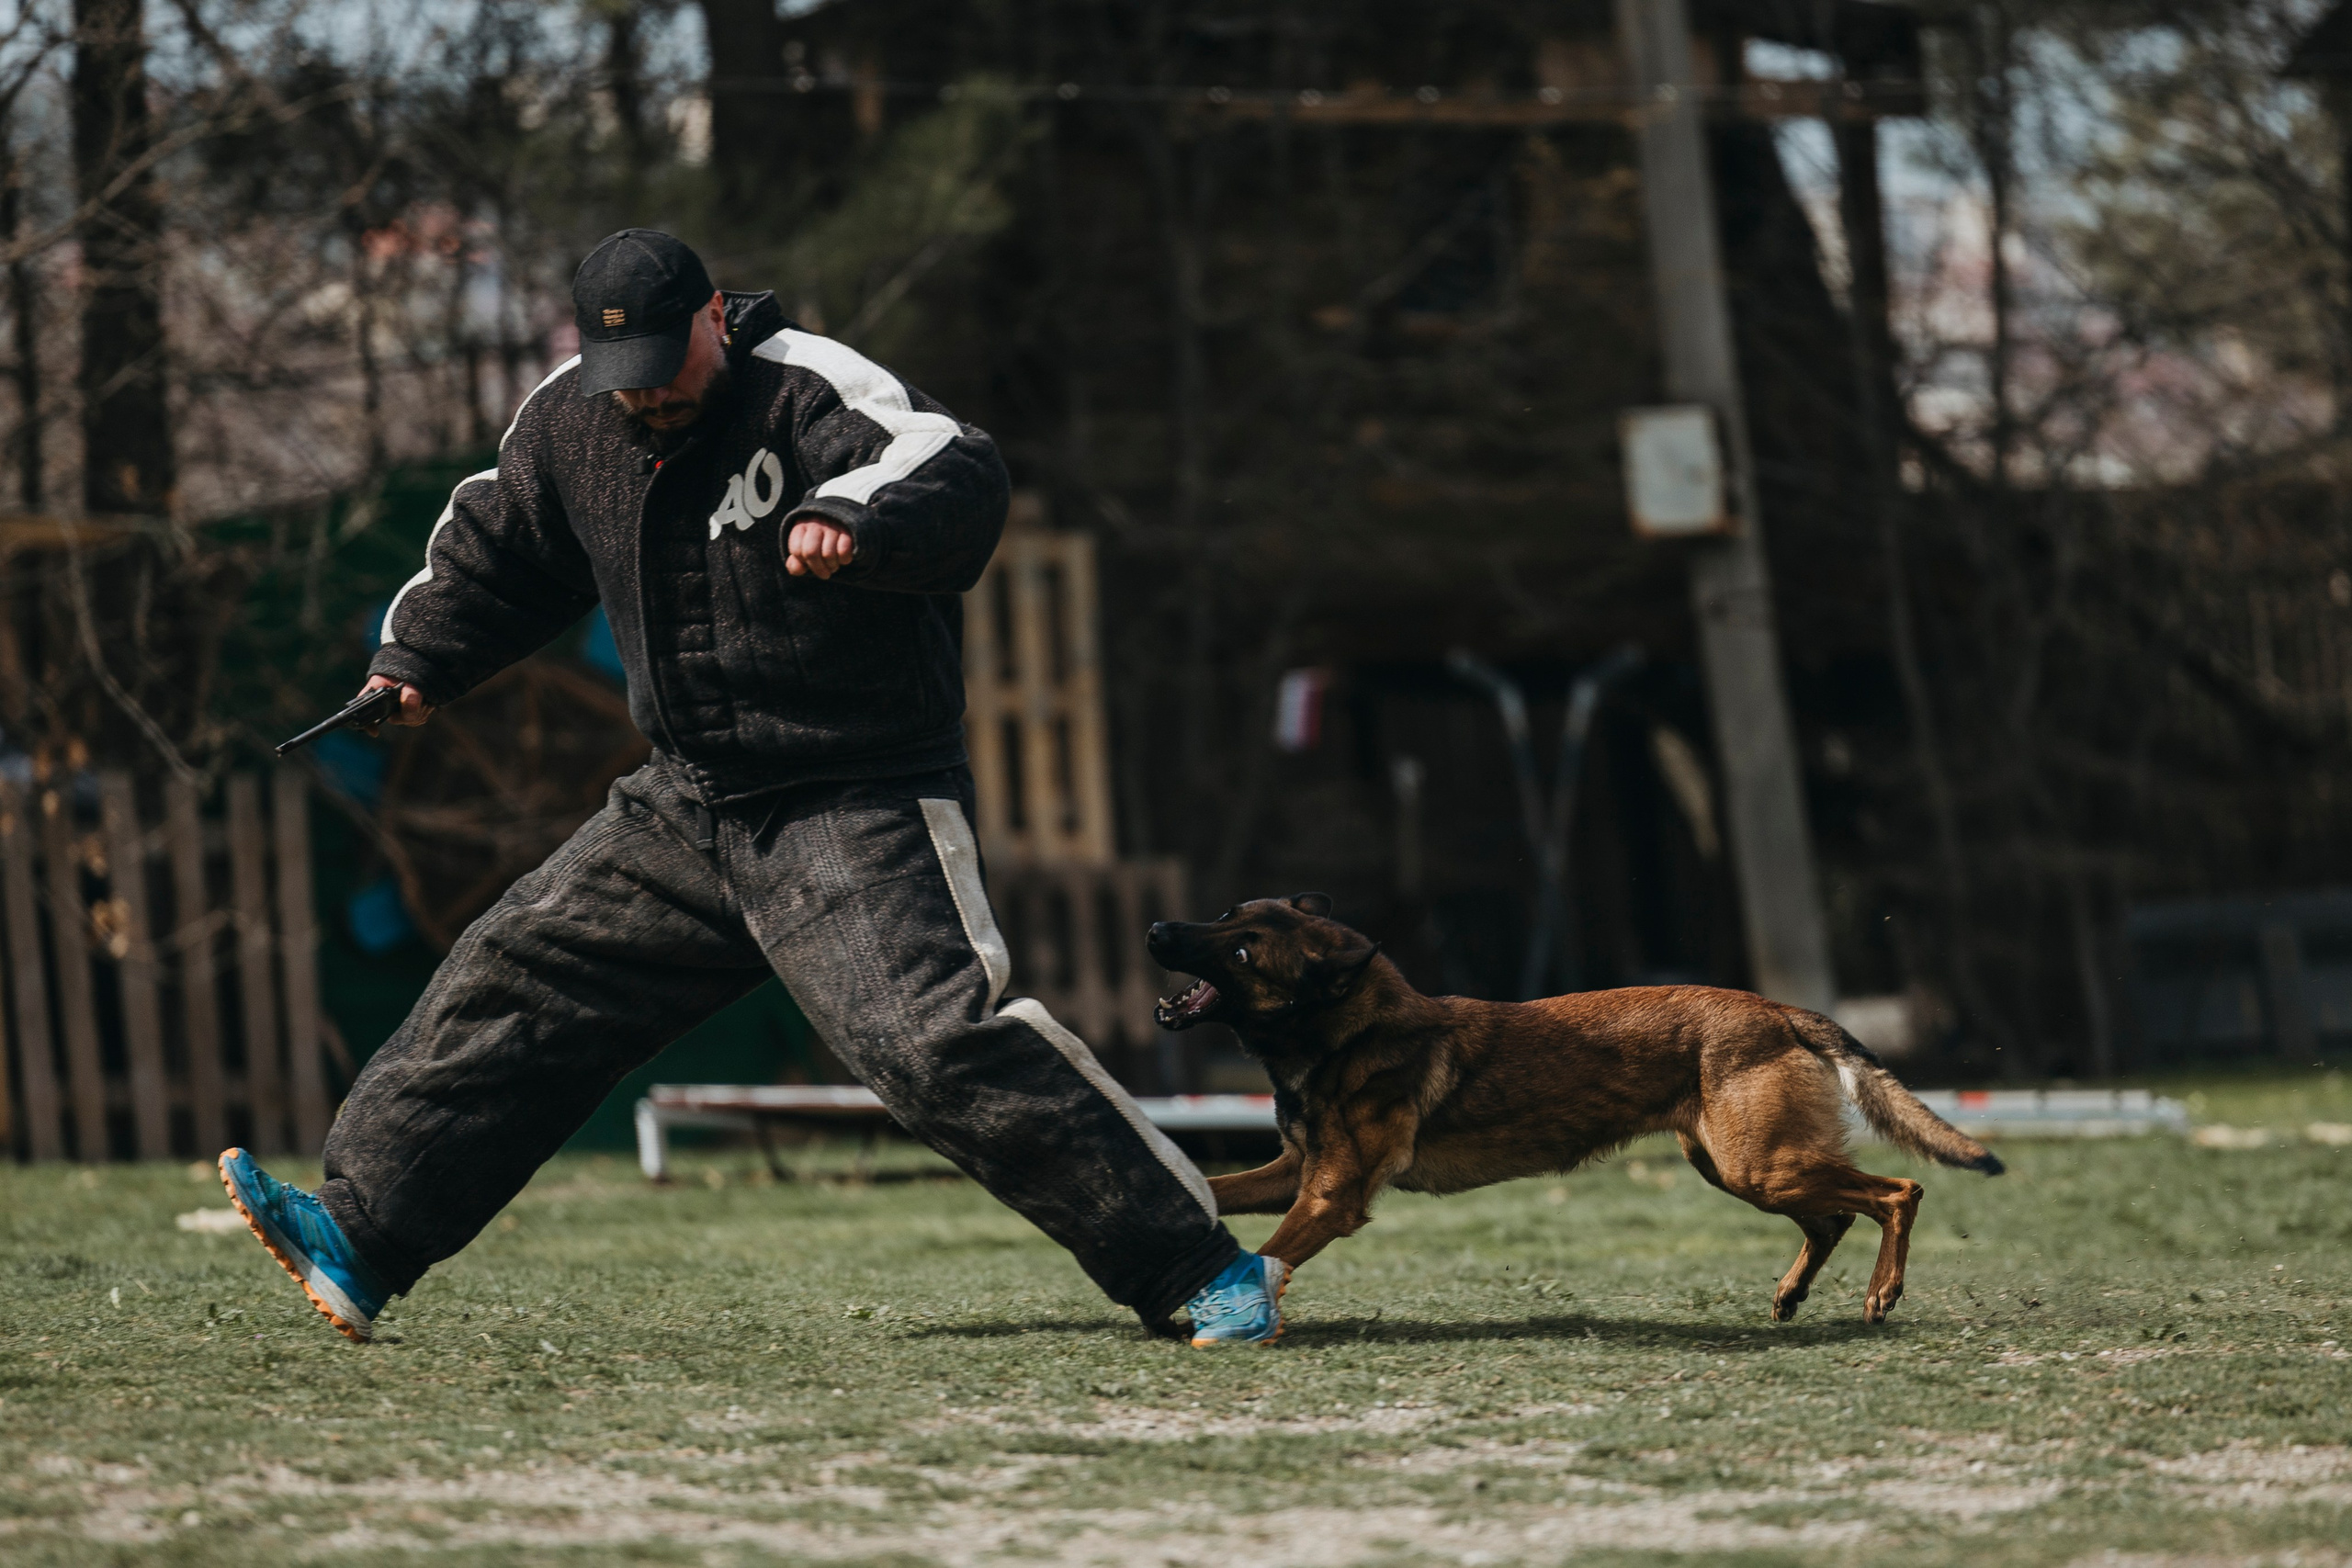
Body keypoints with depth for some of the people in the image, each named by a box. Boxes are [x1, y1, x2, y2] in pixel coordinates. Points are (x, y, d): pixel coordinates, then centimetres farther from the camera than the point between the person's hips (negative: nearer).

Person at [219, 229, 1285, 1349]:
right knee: (514, 983, 7)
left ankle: (1201, 1268, -18)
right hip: (685, 811, 8)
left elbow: (959, 478, -36)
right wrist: (419, 659, 12)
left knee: (933, 1042, -22)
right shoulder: (568, 424, 6)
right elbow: (497, 550, 26)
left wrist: (855, 520, -55)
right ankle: (360, 1238, 16)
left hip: (861, 813, -8)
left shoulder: (812, 392, -17)